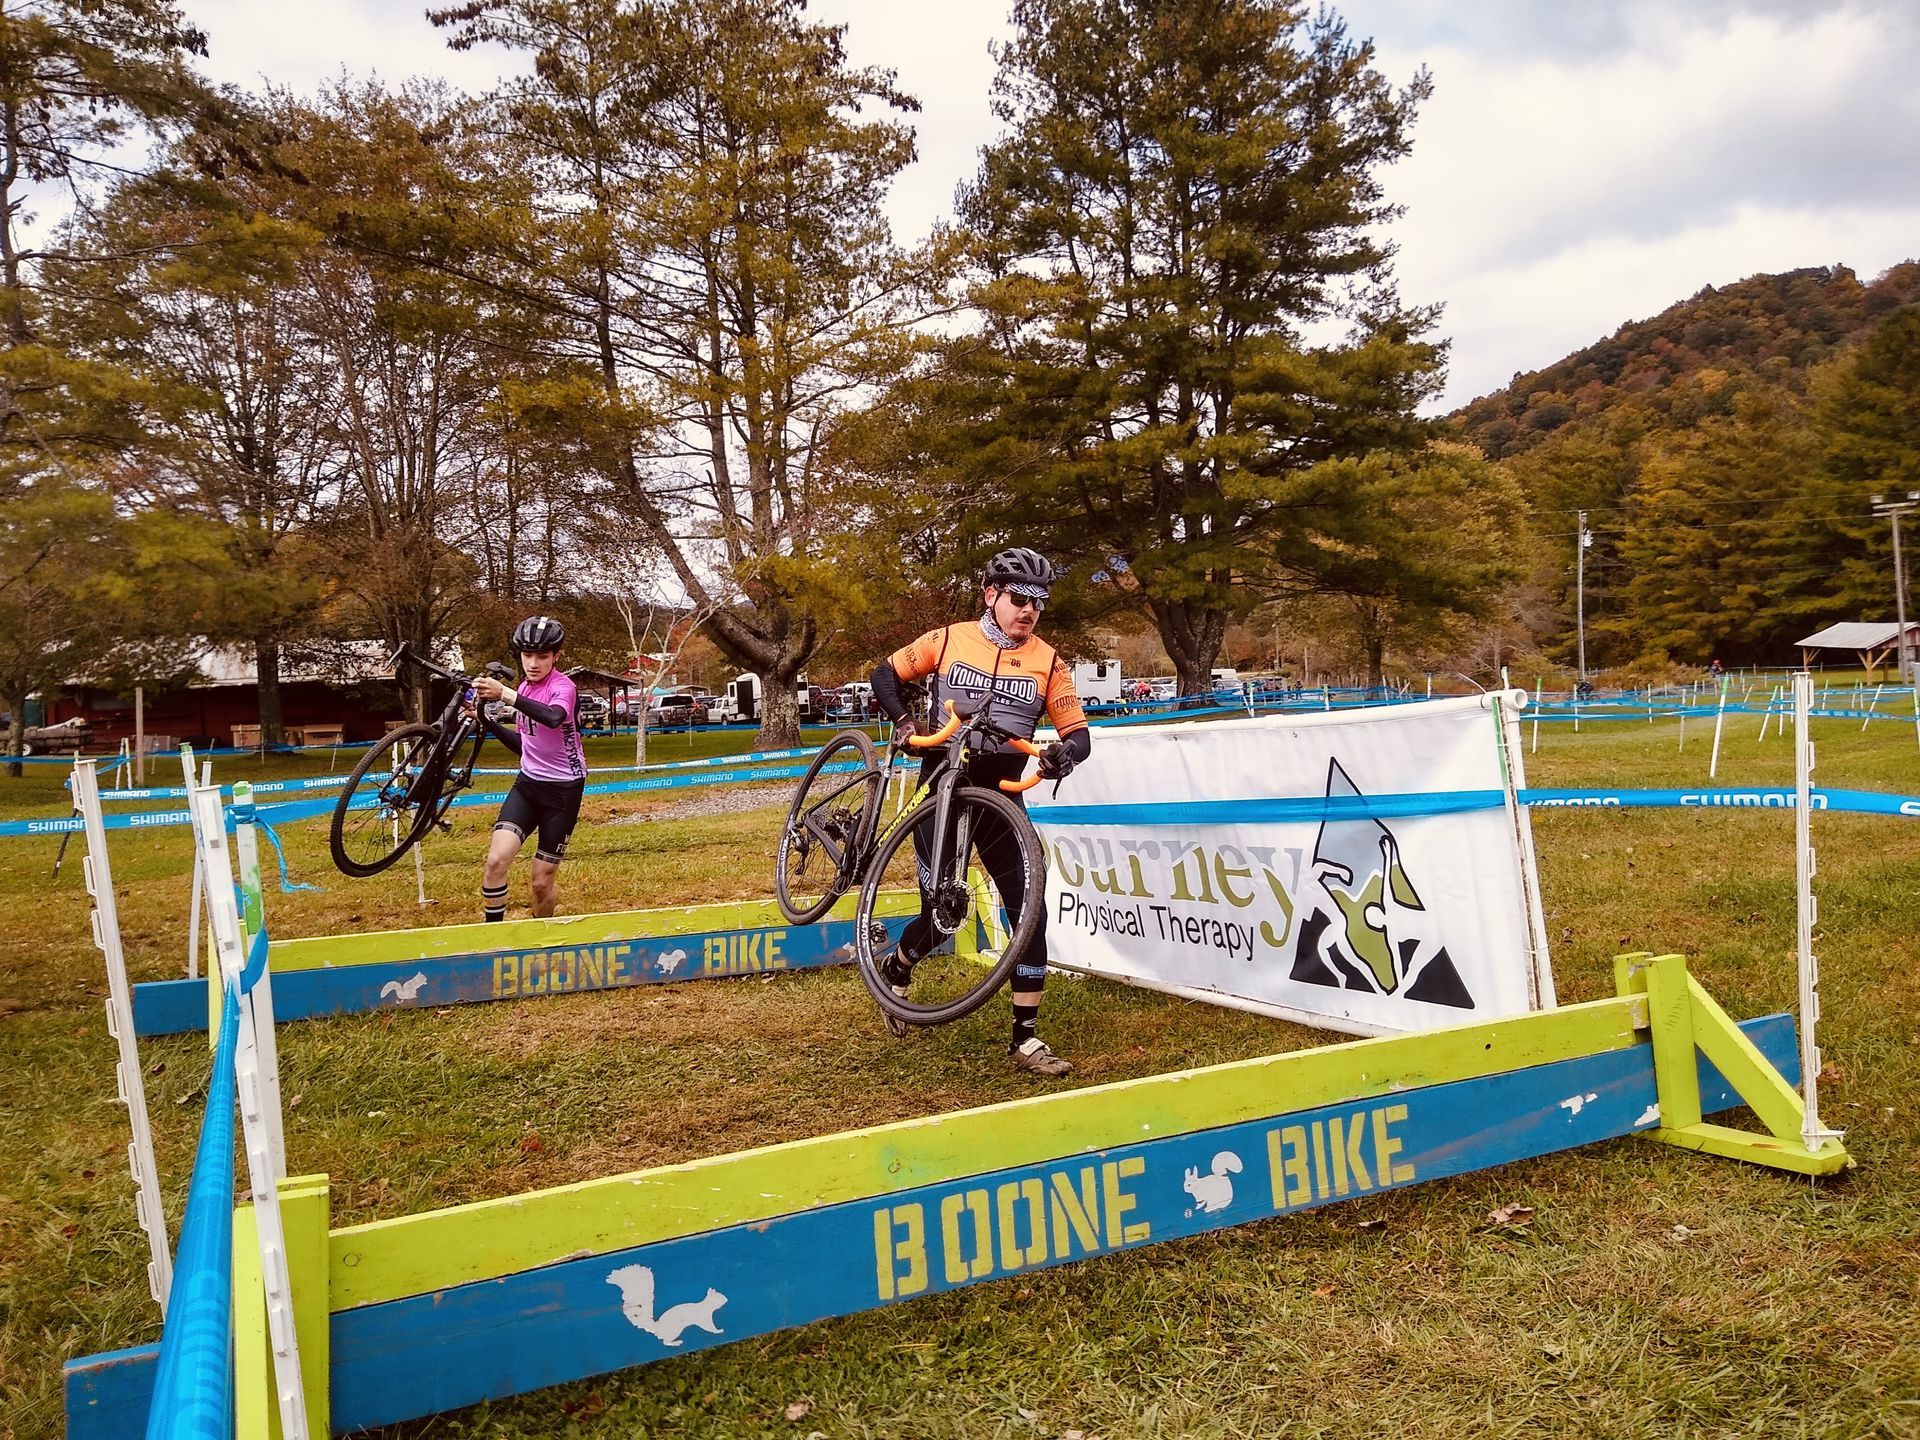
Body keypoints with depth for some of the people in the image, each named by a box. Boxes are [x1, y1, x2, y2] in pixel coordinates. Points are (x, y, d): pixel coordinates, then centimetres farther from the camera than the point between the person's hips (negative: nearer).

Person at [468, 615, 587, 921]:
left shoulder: (563, 687, -15)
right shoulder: (524, 689, 8)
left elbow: (555, 717, -41)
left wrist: (505, 694, -47)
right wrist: (487, 721, 6)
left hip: (563, 789, -6)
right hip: (528, 783, 6)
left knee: (542, 881, 2)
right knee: (496, 860, -16)